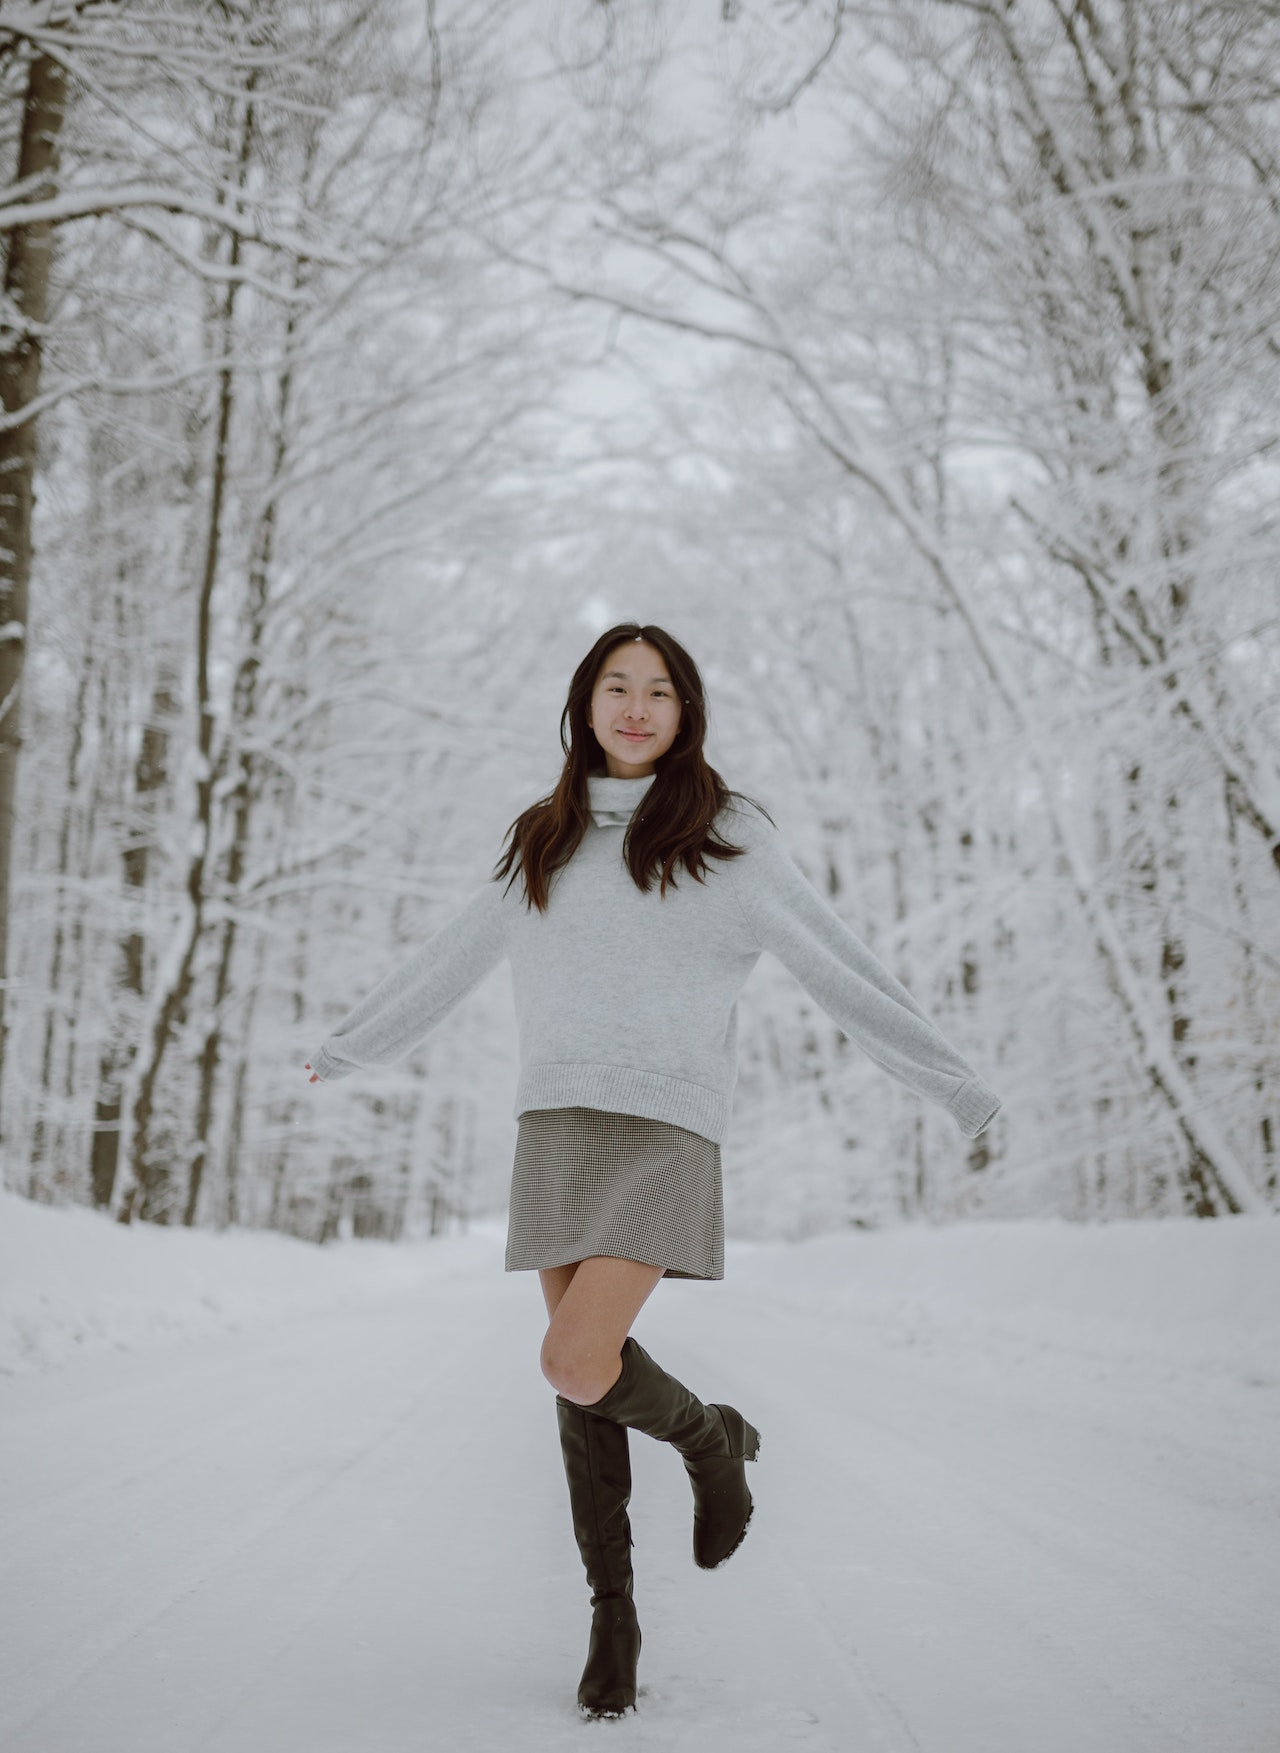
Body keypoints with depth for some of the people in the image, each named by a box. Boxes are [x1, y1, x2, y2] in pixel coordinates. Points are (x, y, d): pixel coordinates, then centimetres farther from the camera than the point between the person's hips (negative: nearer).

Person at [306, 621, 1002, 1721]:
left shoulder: (730, 835, 1)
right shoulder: (544, 844, 13)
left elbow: (840, 970, 1)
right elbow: (453, 962, 26)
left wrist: (960, 1087, -1)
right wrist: (350, 1047, 37)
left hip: (666, 1131, -4)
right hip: (558, 1128, 4)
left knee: (577, 1369, -18)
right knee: (586, 1393, 5)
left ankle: (714, 1439, 13)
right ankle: (615, 1615, 18)